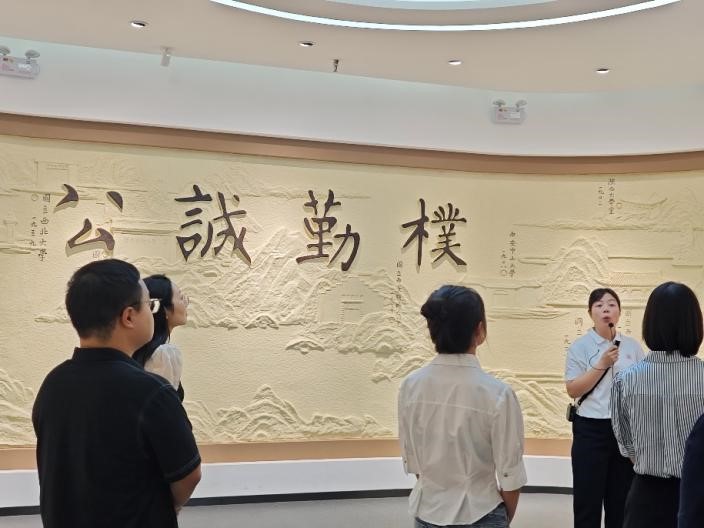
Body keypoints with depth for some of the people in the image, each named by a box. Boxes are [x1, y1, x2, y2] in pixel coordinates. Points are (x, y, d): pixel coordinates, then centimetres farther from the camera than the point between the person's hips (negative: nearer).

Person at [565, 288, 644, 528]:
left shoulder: (633, 346, 4)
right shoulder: (580, 347, -5)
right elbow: (573, 390, -11)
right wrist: (602, 364, -18)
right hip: (591, 429, -2)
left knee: (621, 495, 10)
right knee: (587, 495, 3)